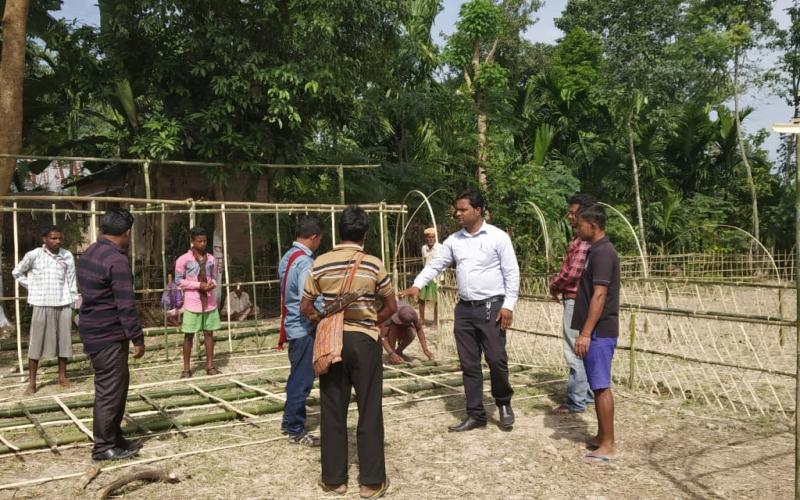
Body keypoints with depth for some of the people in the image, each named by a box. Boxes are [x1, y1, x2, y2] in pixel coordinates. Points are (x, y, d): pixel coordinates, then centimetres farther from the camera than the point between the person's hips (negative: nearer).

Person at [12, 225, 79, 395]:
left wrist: (73, 303, 4)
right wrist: (32, 287, 2)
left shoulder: (67, 256, 0)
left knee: (64, 341, 8)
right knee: (36, 343, 1)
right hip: (42, 305, -2)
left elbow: (71, 281, 6)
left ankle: (62, 376, 22)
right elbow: (16, 273, 9)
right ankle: (32, 382, 8)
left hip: (63, 305, 2)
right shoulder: (33, 255, -5)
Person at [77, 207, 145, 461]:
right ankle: (103, 447, 8)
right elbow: (126, 304, -21)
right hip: (108, 336, -10)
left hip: (94, 331, 10)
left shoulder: (89, 253, 10)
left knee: (118, 384, 17)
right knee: (110, 390, -1)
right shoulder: (117, 261, -20)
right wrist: (138, 338, -14)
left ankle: (115, 437, 25)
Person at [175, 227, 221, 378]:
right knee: (189, 335, 3)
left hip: (209, 301, 4)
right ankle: (186, 368, 11)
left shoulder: (211, 259, 7)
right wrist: (198, 285, -16)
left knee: (209, 333, 8)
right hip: (192, 303, -4)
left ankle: (210, 365, 17)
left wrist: (212, 284, -9)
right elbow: (179, 280, -7)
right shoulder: (183, 259, -7)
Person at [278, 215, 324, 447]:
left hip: (292, 325, 9)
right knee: (302, 380, 1)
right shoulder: (304, 262, -21)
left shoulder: (287, 257, 8)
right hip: (304, 328, -9)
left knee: (297, 376, 20)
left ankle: (290, 420, 32)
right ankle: (296, 430, 11)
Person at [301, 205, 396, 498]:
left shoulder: (320, 263, -2)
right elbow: (391, 307, 2)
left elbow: (305, 309, 2)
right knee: (369, 411, 6)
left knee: (332, 410, 10)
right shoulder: (373, 264, -6)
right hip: (364, 341, -2)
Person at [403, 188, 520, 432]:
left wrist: (508, 305, -12)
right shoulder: (453, 240, 8)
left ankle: (504, 403, 22)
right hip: (464, 309, 5)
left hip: (492, 307, -5)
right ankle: (475, 414, 18)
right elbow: (435, 265, 8)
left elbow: (512, 273, -6)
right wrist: (417, 285, -9)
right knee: (469, 364, 8)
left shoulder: (498, 237, -6)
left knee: (496, 359, -4)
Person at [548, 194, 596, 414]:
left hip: (576, 300, -10)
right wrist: (559, 286, 6)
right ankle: (588, 394, 25)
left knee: (575, 353, -5)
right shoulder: (586, 238, 15)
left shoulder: (583, 240, -17)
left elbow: (573, 272, -24)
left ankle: (576, 401, 1)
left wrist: (554, 286, -8)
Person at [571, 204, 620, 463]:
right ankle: (601, 437, 25)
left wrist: (586, 333, -23)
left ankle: (608, 445, 2)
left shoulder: (602, 253, -17)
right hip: (597, 331, 10)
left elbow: (599, 296, -22)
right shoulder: (597, 250, 15)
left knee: (602, 386, -5)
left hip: (599, 332, -10)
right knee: (598, 386, 15)